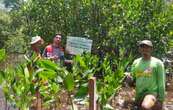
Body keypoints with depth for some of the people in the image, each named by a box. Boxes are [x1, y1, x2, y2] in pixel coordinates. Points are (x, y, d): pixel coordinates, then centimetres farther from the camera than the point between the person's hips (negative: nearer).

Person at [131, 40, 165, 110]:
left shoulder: (157, 63, -2)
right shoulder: (136, 62, 11)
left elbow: (161, 83, -4)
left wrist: (160, 100, -11)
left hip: (151, 93, -6)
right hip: (138, 95, 6)